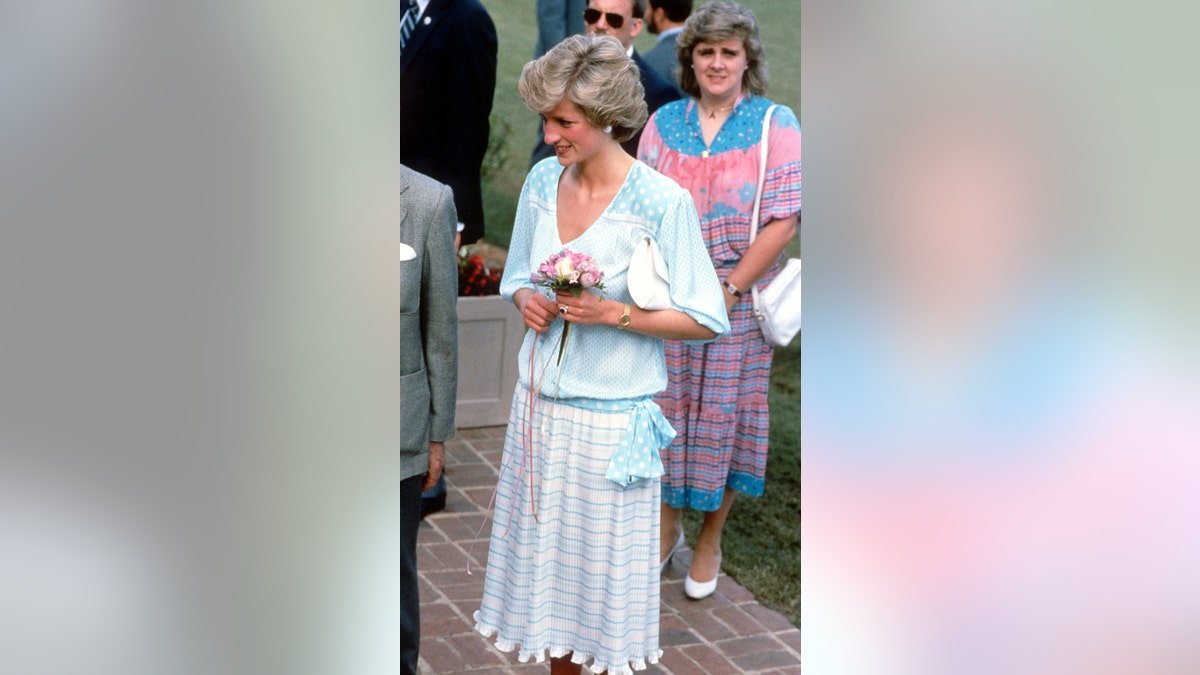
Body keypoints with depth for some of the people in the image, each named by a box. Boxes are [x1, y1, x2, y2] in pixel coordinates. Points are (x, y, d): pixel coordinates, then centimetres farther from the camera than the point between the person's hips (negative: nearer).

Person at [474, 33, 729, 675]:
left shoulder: (662, 201, -15)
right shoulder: (543, 180, 1)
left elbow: (705, 320, -11)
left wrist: (613, 313, -22)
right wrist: (527, 301, -6)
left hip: (611, 416, -5)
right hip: (540, 403, 5)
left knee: (605, 569, 7)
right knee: (545, 552, 16)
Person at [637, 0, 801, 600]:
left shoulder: (776, 125, -4)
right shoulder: (664, 122, 5)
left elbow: (783, 220, -9)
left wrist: (728, 290, -13)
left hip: (738, 298, -2)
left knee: (724, 412, 6)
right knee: (666, 406, 8)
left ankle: (709, 541, 23)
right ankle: (667, 525, 29)